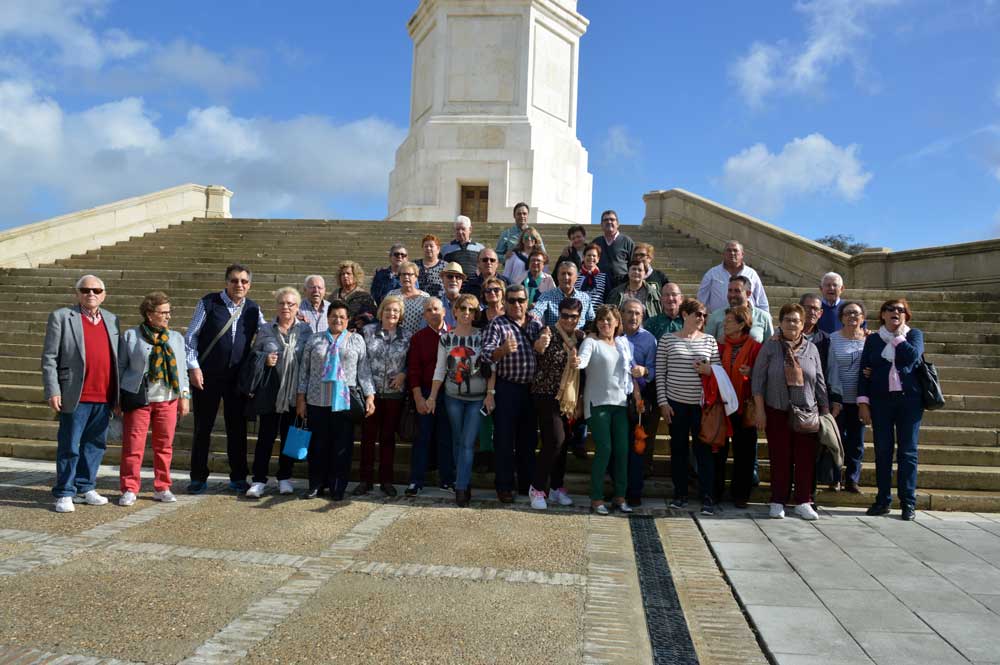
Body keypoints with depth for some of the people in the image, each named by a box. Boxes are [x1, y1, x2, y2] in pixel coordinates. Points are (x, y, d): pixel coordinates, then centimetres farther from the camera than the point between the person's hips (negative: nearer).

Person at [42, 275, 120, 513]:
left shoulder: (112, 320, 13)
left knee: (95, 445, 12)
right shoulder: (61, 317, 0)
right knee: (69, 447, 2)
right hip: (76, 396, -4)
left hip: (104, 397, 4)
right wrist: (52, 391, -10)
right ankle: (64, 494, 12)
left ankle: (86, 487, 25)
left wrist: (118, 394, 11)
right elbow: (49, 358, -3)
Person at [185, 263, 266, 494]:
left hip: (238, 378, 2)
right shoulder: (208, 303, -3)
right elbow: (190, 336, -1)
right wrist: (193, 367, -8)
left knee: (237, 428, 7)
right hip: (207, 376, -2)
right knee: (203, 427, 6)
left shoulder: (253, 309, 7)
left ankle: (238, 478, 19)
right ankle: (198, 478, 18)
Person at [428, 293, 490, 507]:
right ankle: (466, 483, 21)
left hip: (477, 398, -2)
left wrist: (490, 394, -10)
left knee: (468, 443, -8)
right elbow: (440, 369, 4)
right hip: (453, 397, 2)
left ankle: (461, 488, -6)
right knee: (458, 441, 9)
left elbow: (491, 368, -3)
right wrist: (432, 396, 0)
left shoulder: (482, 337, -2)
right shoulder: (446, 338, 3)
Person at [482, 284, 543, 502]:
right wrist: (503, 350, -35)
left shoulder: (536, 324, 12)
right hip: (507, 388, -4)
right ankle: (504, 487, 9)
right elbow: (487, 353, -16)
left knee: (528, 439, 13)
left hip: (532, 388, 4)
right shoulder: (497, 324, -2)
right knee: (505, 439, 1)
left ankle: (527, 484, 24)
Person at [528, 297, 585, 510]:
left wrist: (579, 397, 7)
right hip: (547, 394, -6)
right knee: (555, 439, -15)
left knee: (562, 442, 11)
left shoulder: (580, 336, 7)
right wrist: (540, 344, -56)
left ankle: (556, 487, 22)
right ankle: (537, 488, -3)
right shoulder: (550, 332, -11)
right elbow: (539, 348, -32)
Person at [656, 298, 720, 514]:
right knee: (678, 449, 7)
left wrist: (709, 370, -10)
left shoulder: (709, 341, 7)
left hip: (701, 403, 1)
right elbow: (660, 373, 2)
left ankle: (707, 498, 3)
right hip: (675, 403, 0)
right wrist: (663, 402, -4)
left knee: (703, 450, -1)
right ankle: (680, 494, 19)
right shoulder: (667, 340, 2)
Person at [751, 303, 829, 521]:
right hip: (777, 412, -2)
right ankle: (778, 502, 13)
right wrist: (760, 410, -6)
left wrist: (825, 409, 7)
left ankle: (803, 502, 15)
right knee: (779, 458, 3)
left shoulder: (811, 348, 8)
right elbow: (758, 379, -2)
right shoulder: (770, 346, 0)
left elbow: (820, 382, 10)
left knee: (806, 458, 3)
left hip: (807, 411, 2)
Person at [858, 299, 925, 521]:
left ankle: (908, 503, 7)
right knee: (882, 451, 3)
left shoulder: (915, 335, 8)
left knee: (907, 451, 1)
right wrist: (863, 402, -2)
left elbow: (912, 356, -14)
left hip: (909, 400, -1)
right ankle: (883, 500, 11)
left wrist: (897, 336, -3)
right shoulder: (872, 339, 11)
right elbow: (864, 371, 6)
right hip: (881, 400, 1)